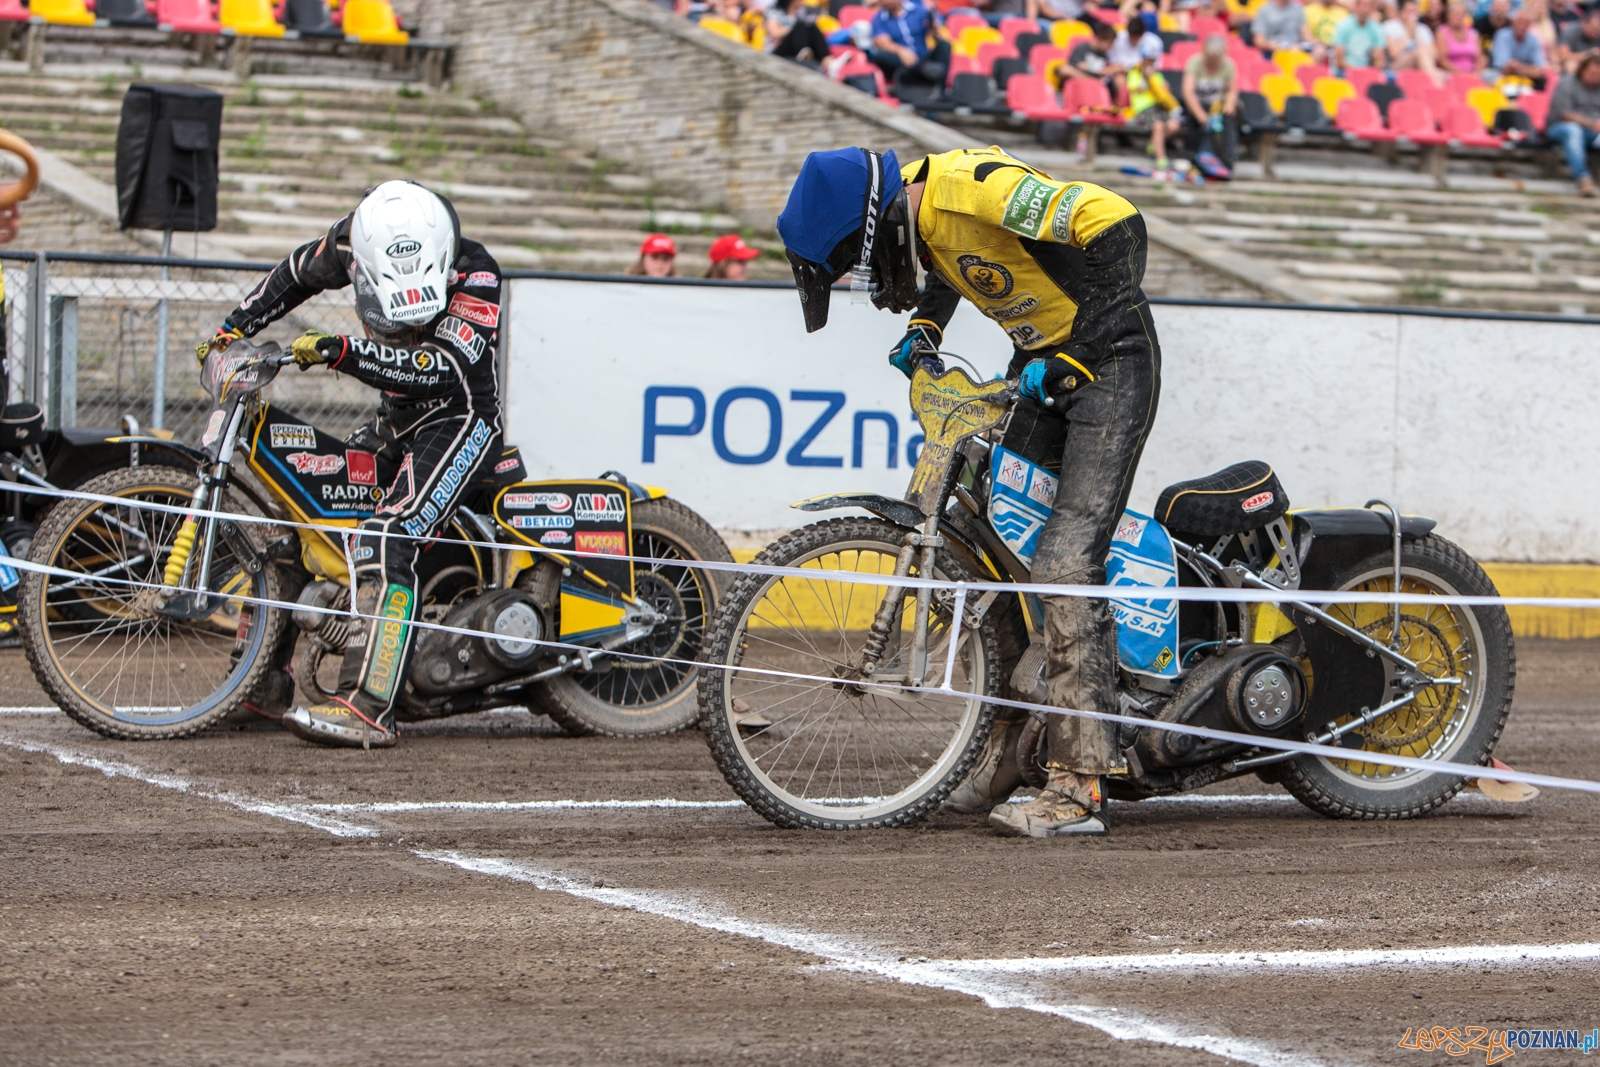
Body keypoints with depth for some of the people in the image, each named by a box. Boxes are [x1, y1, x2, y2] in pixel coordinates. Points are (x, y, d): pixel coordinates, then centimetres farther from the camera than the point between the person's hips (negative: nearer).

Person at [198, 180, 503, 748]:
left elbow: (447, 366, -37)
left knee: (388, 539, -27)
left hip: (461, 418, -8)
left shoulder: (475, 274, -26)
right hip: (396, 420, 8)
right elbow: (297, 272, 14)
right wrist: (231, 328, 14)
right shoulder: (352, 240, -9)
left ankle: (369, 707, -34)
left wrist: (340, 351, -44)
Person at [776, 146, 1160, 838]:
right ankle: (1004, 750, 18)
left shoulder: (977, 186, -27)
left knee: (1064, 564, -17)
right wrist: (923, 329, 7)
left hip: (1109, 360, -10)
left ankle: (1078, 787, -18)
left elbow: (1118, 226, -31)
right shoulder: (914, 205, 1)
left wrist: (1074, 355, -30)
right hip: (1041, 362, 10)